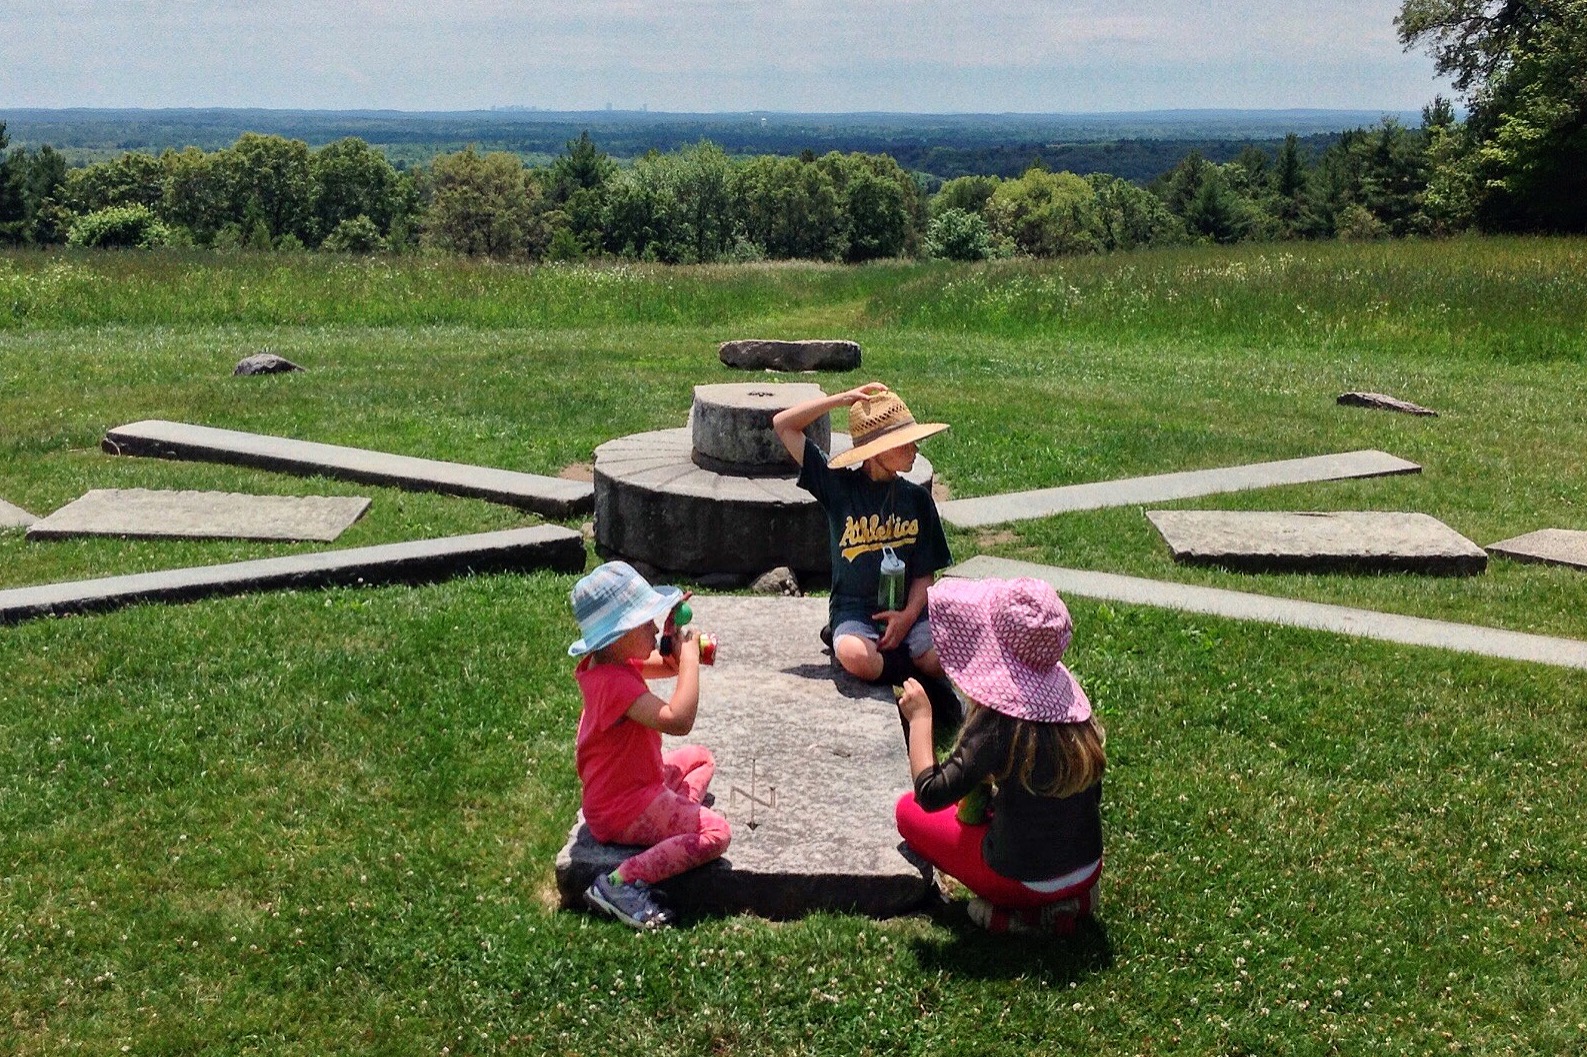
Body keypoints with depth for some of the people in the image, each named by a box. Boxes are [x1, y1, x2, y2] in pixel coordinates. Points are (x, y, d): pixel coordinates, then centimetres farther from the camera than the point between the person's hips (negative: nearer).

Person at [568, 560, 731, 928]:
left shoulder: (610, 662, 2)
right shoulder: (616, 682, -30)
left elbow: (669, 666, 16)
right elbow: (678, 720, -41)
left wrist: (675, 634, -6)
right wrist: (690, 653, -31)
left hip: (632, 783, 11)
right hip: (623, 811, -11)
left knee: (700, 757, 27)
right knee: (717, 833, -20)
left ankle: (677, 829, 8)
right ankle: (621, 883, -20)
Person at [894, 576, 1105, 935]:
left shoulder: (1002, 720, -24)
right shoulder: (1068, 697, -4)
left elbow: (930, 793, -25)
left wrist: (919, 717, -13)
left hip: (1027, 883, -6)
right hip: (1089, 870, 6)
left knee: (908, 810, 8)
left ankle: (1011, 914, 1)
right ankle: (1073, 897, 12)